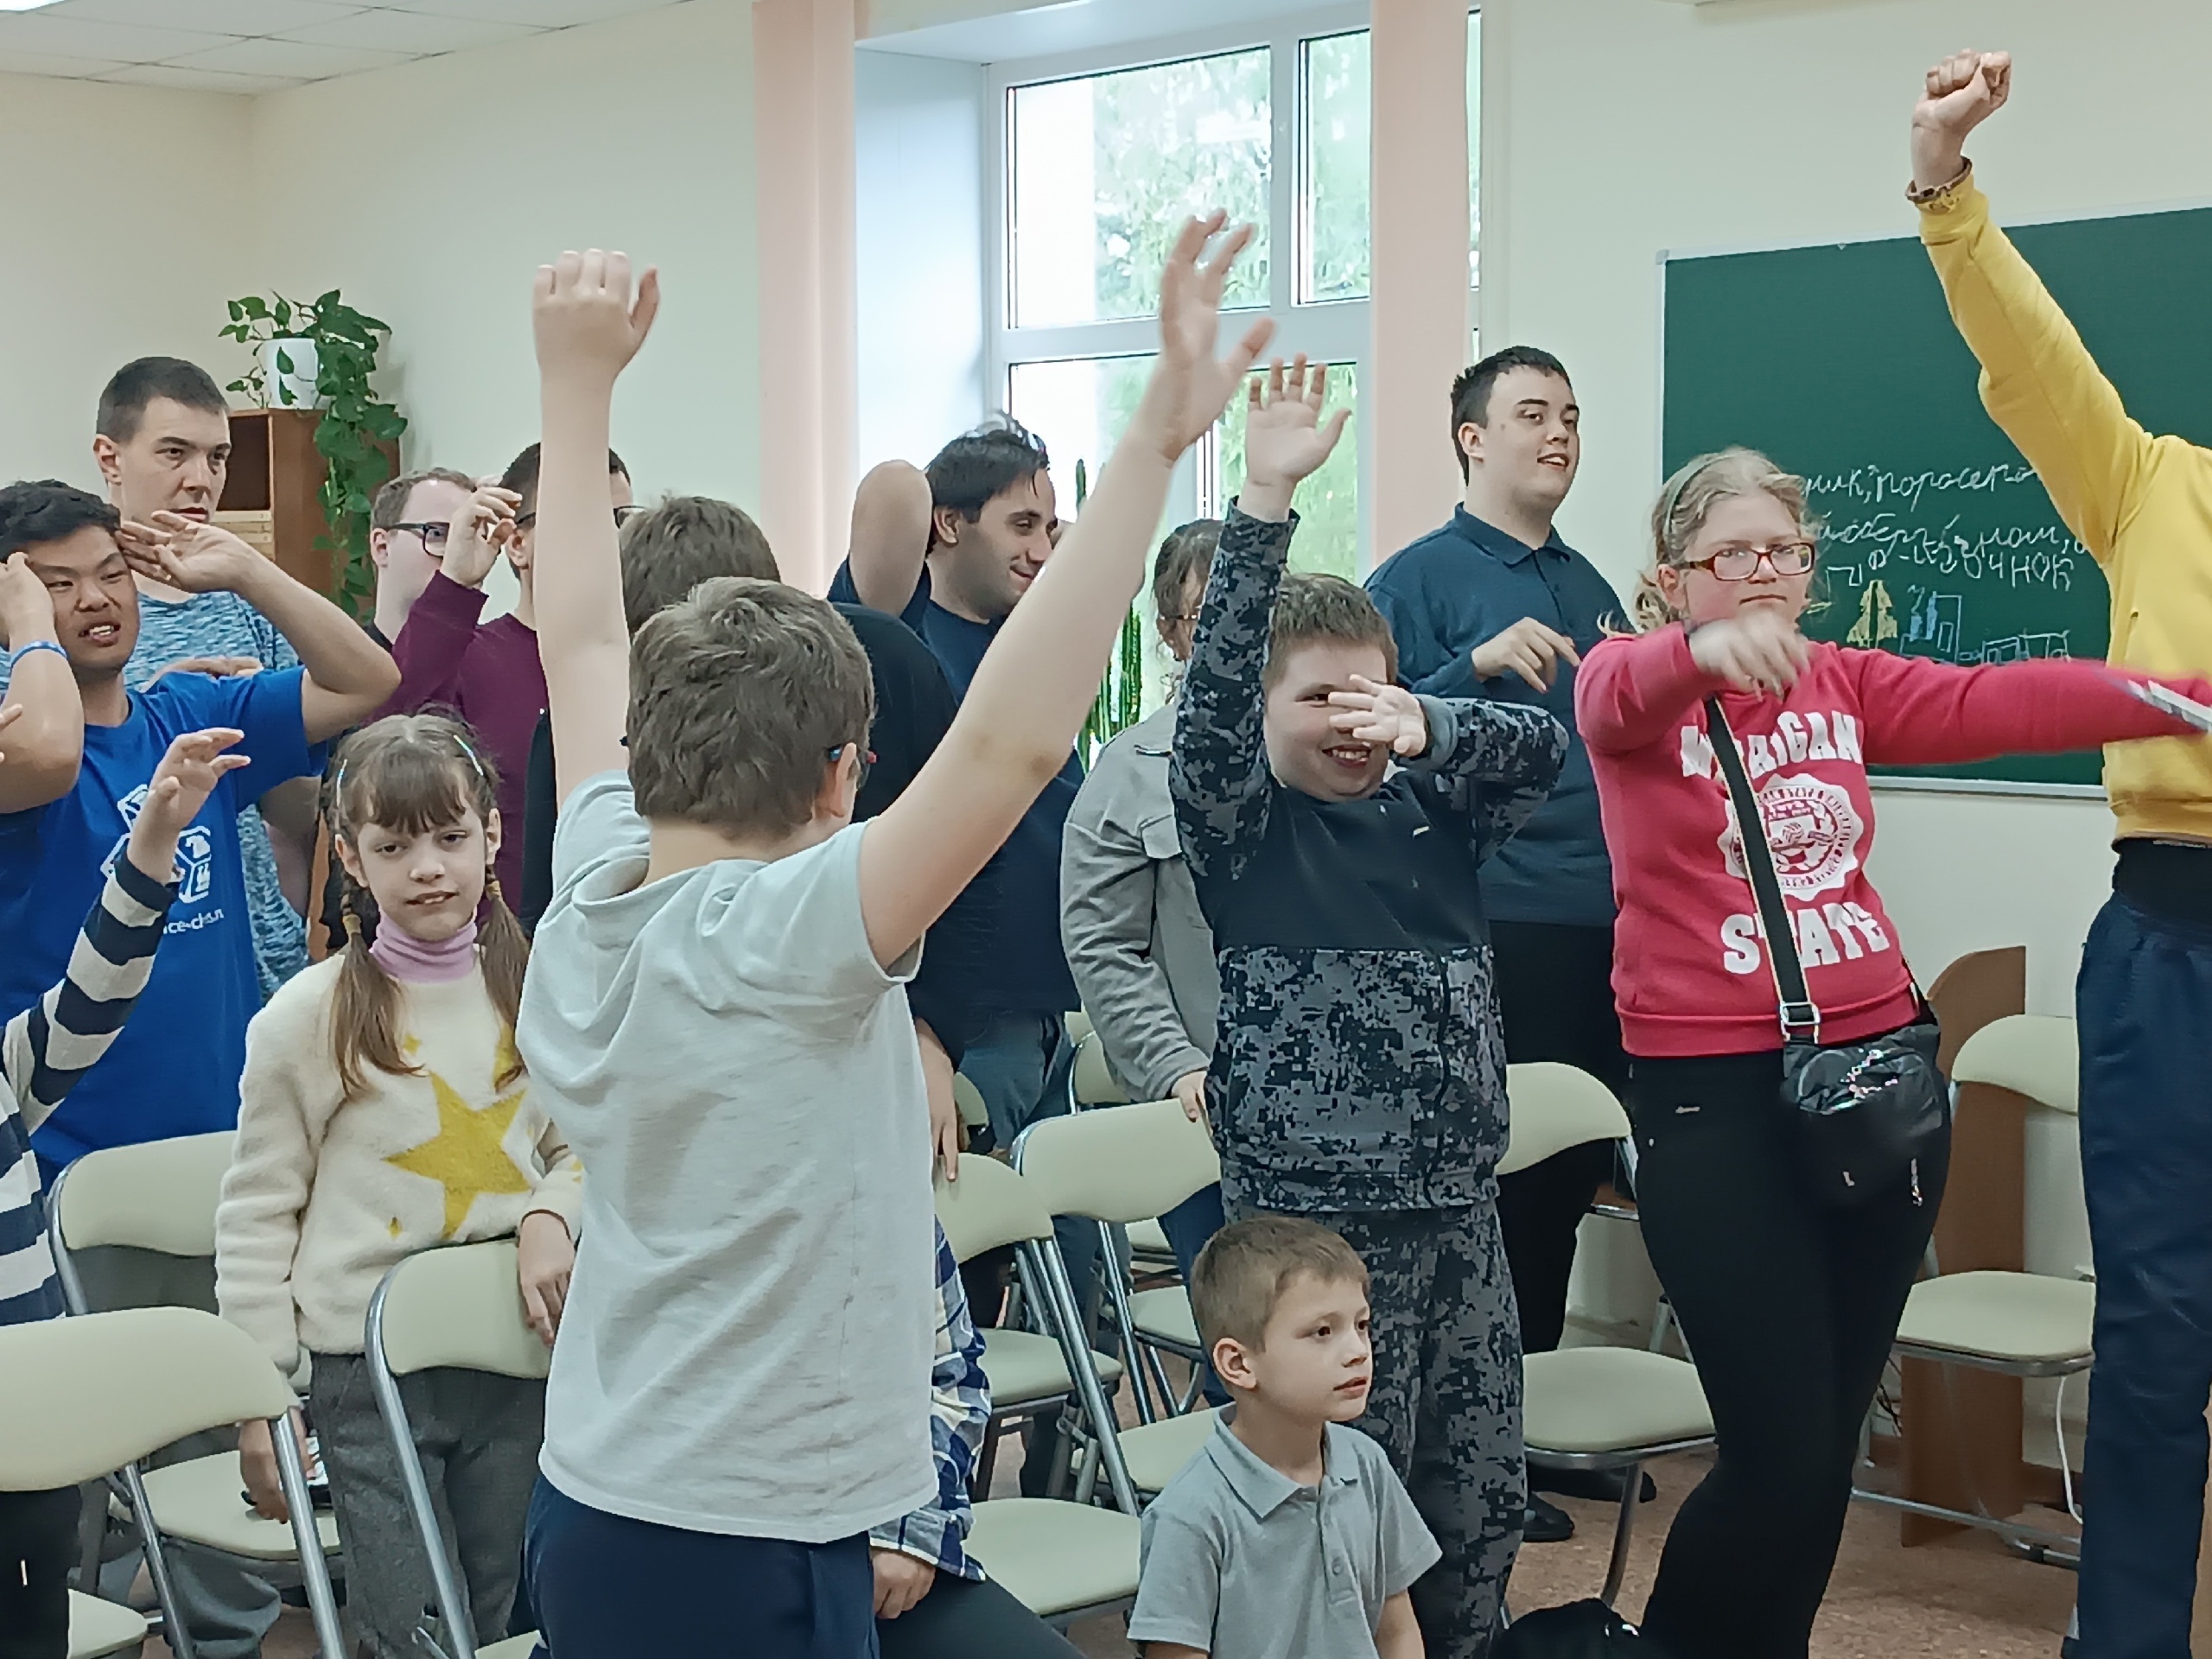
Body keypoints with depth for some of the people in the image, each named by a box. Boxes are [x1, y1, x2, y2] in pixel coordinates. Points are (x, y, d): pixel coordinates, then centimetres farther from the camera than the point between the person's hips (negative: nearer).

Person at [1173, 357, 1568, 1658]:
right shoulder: (1241, 828, -4)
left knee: (1482, 1489, 12)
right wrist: (1267, 501, -28)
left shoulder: (1432, 814, 9)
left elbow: (1543, 745, -3)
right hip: (1312, 1209, -5)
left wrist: (1430, 727, -25)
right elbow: (1212, 698, -19)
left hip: (1456, 1201, 5)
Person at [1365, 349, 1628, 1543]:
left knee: (1571, 1176, 12)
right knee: (1494, 1180, -4)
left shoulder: (1591, 589, 18)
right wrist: (1478, 665, -23)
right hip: (1493, 927, -7)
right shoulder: (1423, 578, -3)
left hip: (1604, 921, 7)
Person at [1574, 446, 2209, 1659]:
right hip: (1714, 1096, -5)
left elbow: (2000, 701, -3)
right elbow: (1615, 696, -27)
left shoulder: (1845, 685, 9)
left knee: (1829, 1439, 11)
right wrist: (1707, 649, -49)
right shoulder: (1635, 684, -3)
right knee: (1782, 1454, -6)